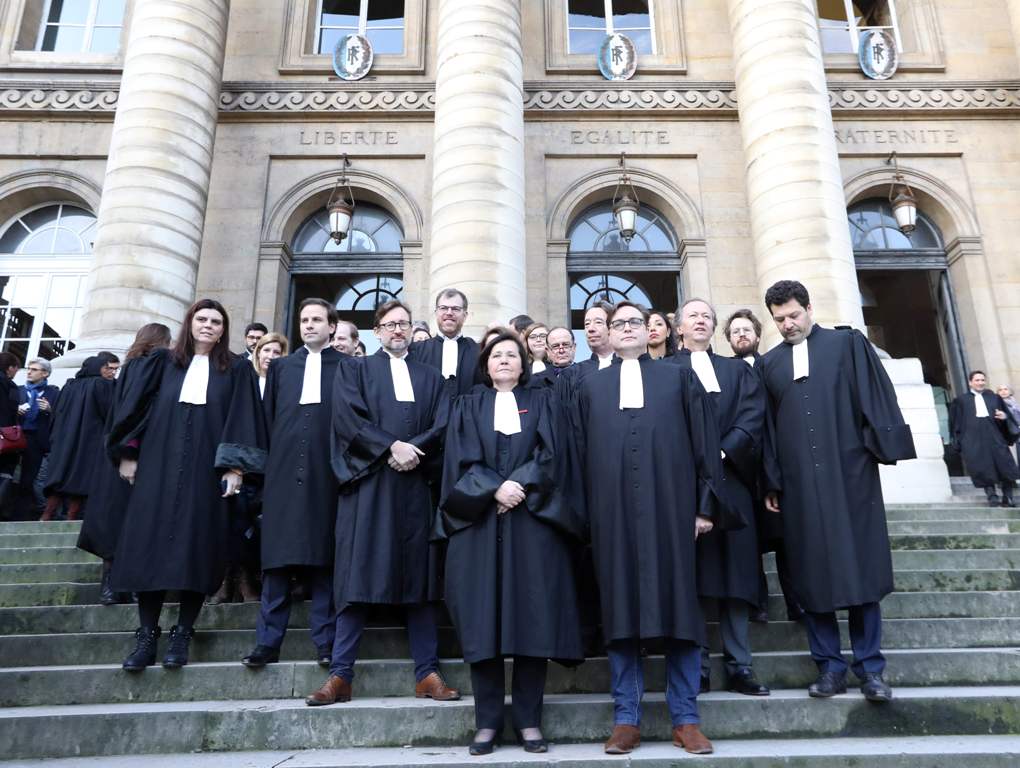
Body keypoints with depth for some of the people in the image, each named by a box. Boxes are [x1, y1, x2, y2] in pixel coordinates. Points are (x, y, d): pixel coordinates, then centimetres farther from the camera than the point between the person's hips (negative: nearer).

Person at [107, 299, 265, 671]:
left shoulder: (236, 370, 7)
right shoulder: (161, 362, 12)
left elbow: (242, 420, 1)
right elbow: (134, 407, 11)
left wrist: (236, 465, -9)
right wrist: (126, 454, 4)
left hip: (207, 469, -1)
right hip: (158, 465, 2)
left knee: (196, 549, -2)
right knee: (150, 545, -1)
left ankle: (182, 634, 8)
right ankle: (147, 634, 8)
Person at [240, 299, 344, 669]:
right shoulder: (280, 367, 19)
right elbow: (267, 417, 15)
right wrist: (269, 462, 6)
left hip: (326, 473, -2)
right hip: (283, 471, 3)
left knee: (323, 557, 0)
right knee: (277, 559, 3)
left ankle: (325, 640, 7)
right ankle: (268, 642, 8)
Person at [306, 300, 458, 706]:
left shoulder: (430, 377, 19)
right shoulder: (354, 370, 13)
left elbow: (442, 426, 6)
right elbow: (348, 418, -3)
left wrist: (413, 450, -12)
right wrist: (391, 447, -14)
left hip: (416, 484, 2)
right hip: (367, 482, -2)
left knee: (419, 574, 1)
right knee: (358, 575, -5)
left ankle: (427, 673, 5)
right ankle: (340, 675, 1)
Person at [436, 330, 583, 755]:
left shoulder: (542, 402, 13)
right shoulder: (468, 406, 14)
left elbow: (550, 454, 0)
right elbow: (462, 460, 1)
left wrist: (519, 487, -14)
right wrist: (495, 488, -15)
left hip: (533, 521, 0)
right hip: (479, 522, 1)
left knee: (532, 618, -2)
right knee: (482, 620, -1)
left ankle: (529, 721, 7)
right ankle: (487, 721, 8)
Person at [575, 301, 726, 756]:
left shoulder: (679, 380, 14)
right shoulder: (591, 387, 17)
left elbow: (704, 443, 8)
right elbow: (581, 452, 13)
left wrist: (706, 504, -2)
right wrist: (585, 514, 4)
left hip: (670, 506, -1)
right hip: (612, 510, 1)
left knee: (679, 607, 1)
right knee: (620, 610, 3)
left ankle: (685, 719, 11)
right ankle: (627, 719, 11)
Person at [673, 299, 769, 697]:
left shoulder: (738, 370, 20)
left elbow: (752, 416, 5)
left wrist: (723, 451, -10)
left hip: (731, 477, 3)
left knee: (735, 570, 0)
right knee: (690, 573, -4)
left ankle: (739, 667, 5)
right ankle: (696, 667, 1)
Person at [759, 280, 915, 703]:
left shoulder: (848, 343, 7)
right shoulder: (768, 363, 12)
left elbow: (875, 398, 3)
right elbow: (766, 427, 10)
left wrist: (884, 449, -7)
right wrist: (770, 483, 5)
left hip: (850, 474, -2)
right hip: (799, 483, 2)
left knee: (861, 568, 1)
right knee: (811, 574, 4)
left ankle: (870, 667, 11)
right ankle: (830, 666, 13)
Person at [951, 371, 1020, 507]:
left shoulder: (994, 398, 15)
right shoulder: (961, 400, 9)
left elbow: (1007, 413, 15)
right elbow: (956, 421, 10)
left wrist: (1004, 416, -8)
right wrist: (959, 439, 2)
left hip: (994, 436, 2)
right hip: (973, 439, -2)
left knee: (1004, 465, -4)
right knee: (983, 468, -6)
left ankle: (1008, 498, 5)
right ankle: (992, 496, 0)